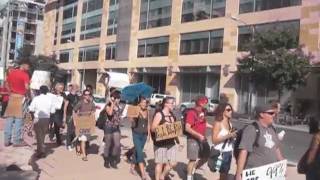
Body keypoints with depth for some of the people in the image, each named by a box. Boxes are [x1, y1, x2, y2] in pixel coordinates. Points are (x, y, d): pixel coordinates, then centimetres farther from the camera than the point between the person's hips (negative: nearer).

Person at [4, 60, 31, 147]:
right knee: (18, 119, -1)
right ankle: (17, 141, 1)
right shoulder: (25, 74, -11)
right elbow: (27, 87, -21)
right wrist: (27, 94, -5)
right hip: (20, 97, -6)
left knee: (9, 119, 9)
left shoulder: (11, 72, 10)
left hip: (12, 96, 6)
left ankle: (7, 140, 12)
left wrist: (11, 91, 17)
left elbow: (6, 84, 17)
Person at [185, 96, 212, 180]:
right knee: (193, 160, -2)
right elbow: (187, 128, -24)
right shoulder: (191, 113, -18)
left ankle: (192, 170, 33)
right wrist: (199, 135, -28)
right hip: (193, 139, -9)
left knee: (206, 157, 16)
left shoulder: (202, 112, 8)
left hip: (202, 139, 9)